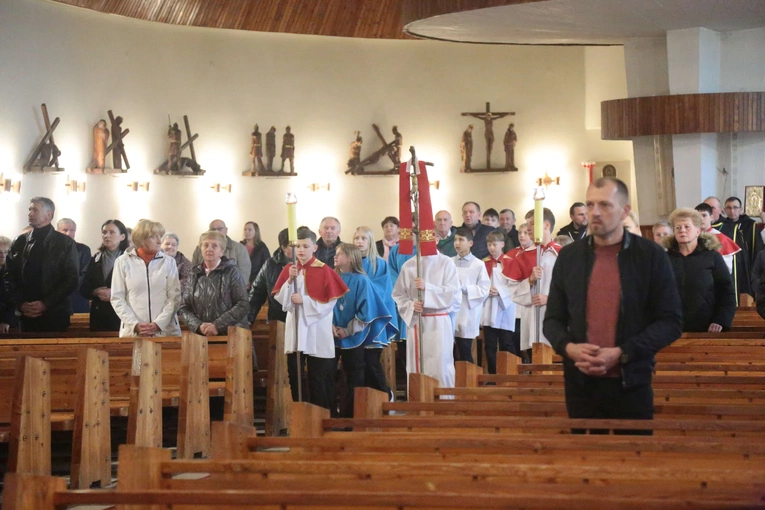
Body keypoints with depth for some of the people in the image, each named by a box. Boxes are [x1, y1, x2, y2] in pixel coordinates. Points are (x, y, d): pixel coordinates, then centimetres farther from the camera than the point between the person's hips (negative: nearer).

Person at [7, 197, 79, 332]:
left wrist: (46, 304, -10)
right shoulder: (19, 242, 11)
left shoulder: (65, 243, 3)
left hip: (55, 314, -2)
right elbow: (11, 277, 9)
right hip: (26, 315, 3)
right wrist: (21, 303, -7)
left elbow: (72, 280, -2)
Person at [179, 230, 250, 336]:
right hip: (201, 336, 2)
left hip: (231, 334, -2)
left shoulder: (231, 272, 2)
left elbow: (243, 305, -6)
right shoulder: (194, 275, 11)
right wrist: (198, 325, -9)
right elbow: (183, 308, 9)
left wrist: (218, 325, -14)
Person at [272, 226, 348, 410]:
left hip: (316, 332, -4)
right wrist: (290, 280, -13)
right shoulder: (289, 269, 7)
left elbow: (330, 302, -9)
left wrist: (304, 300, -16)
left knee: (317, 379, -1)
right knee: (294, 377, 7)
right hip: (294, 329, 4)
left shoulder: (323, 270, -6)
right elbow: (280, 299, 2)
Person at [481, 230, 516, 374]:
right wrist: (487, 290, -9)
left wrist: (500, 291, -15)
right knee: (490, 345, 5)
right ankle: (492, 375, 11)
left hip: (504, 308, -3)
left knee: (506, 345, 1)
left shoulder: (509, 262, -3)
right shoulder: (484, 263, 8)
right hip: (488, 310, 3)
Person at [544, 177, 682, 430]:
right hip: (580, 383, 2)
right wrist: (568, 347, -11)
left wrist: (621, 354, -16)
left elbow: (671, 321, -5)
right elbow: (553, 318, 11)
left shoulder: (651, 255, -2)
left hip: (632, 383, -2)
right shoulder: (568, 256, 7)